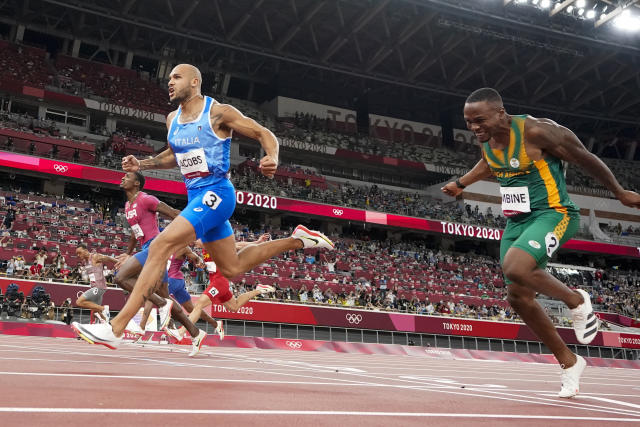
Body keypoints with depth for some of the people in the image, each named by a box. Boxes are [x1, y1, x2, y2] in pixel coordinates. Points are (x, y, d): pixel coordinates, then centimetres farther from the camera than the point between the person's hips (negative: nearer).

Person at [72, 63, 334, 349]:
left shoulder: (219, 112, -10)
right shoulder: (172, 119, 12)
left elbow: (264, 134, -6)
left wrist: (272, 160, -27)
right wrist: (141, 165, 13)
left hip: (215, 193, -9)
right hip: (195, 196, 9)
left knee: (161, 245, -22)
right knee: (232, 268, 17)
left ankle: (115, 329, -21)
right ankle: (298, 240, 34)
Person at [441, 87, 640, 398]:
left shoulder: (537, 131, -20)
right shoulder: (487, 139, 1)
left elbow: (586, 160, -8)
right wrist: (461, 183, 32)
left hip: (553, 214, -8)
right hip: (517, 221, 8)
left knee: (515, 268, -34)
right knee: (518, 297, 5)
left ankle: (576, 300, -4)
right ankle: (569, 363, 23)